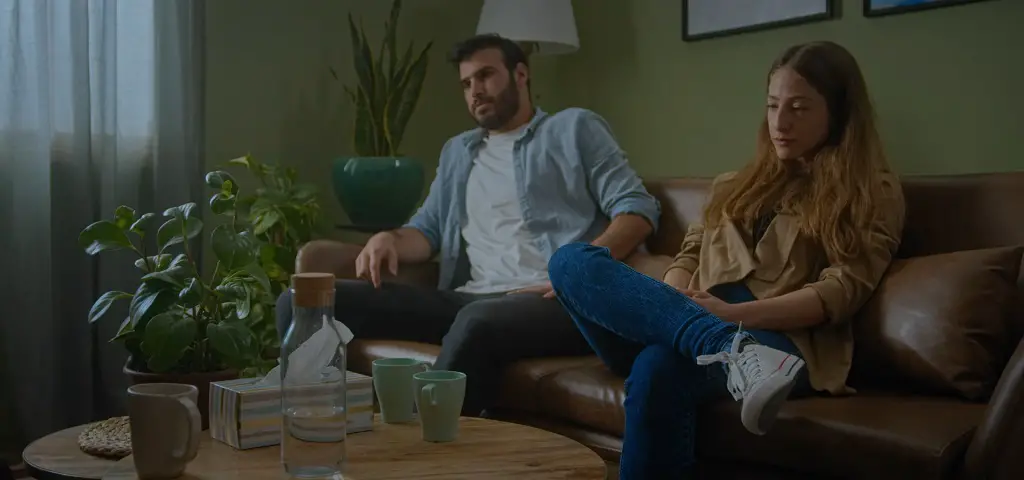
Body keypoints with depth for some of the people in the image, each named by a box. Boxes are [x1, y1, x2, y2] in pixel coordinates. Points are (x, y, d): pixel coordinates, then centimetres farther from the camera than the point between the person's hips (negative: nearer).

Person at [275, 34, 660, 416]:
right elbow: (428, 229, 25)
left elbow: (638, 209, 3)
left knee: (478, 322, -43)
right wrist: (390, 239, -1)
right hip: (468, 301, 5)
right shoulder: (457, 151, 30)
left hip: (557, 300, -5)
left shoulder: (575, 128, 13)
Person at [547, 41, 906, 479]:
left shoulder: (872, 192, 11)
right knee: (571, 261, -25)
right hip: (678, 333, 7)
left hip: (781, 343, -6)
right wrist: (672, 304, -4)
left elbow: (841, 291, -3)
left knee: (659, 369, -41)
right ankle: (737, 354, -41)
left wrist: (735, 314, -17)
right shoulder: (739, 183, 30)